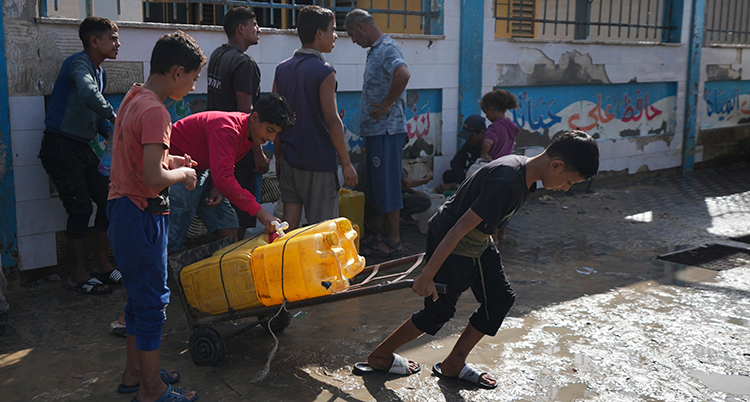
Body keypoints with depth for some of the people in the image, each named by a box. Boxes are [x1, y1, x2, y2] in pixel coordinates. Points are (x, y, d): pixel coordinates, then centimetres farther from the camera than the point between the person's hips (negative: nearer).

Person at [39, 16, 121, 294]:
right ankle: (78, 275, 5)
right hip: (60, 146, -9)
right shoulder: (79, 63, -15)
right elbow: (89, 96, -36)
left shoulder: (100, 73, 15)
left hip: (82, 147, 9)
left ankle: (101, 264, 20)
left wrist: (110, 133, 5)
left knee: (107, 199, 8)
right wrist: (114, 116, -22)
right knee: (80, 208, -8)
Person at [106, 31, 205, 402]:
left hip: (122, 208, 10)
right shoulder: (154, 112, -21)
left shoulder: (133, 99, 9)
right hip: (142, 216, -10)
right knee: (152, 300, 1)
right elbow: (153, 178, -29)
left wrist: (169, 160, 12)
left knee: (140, 295, 20)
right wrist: (182, 173, -10)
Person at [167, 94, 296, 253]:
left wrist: (216, 187, -8)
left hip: (202, 169, 9)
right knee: (173, 241, -11)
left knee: (228, 228, 0)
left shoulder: (249, 132, -2)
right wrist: (259, 212, -41)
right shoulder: (226, 129, -30)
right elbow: (223, 177, -39)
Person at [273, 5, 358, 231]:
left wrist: (279, 156, 18)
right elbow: (332, 121, -16)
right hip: (319, 161, -6)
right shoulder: (324, 71, -12)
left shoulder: (282, 69, 8)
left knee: (289, 222, 12)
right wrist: (346, 163, -10)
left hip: (289, 159, 7)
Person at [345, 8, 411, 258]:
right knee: (376, 186, 14)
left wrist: (386, 106, -23)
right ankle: (388, 235, 23)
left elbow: (403, 74, -34)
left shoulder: (387, 48, -13)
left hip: (386, 130, -10)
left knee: (386, 185, -4)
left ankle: (393, 241, 4)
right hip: (377, 130, 10)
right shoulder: (376, 51, 18)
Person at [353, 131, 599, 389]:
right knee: (439, 311, 4)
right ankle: (379, 357, 24)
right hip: (449, 244, -9)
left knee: (500, 299, 8)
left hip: (478, 243, 9)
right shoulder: (506, 183, -33)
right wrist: (427, 275, -27)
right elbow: (460, 228, -31)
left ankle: (453, 364, 21)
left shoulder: (523, 168, -3)